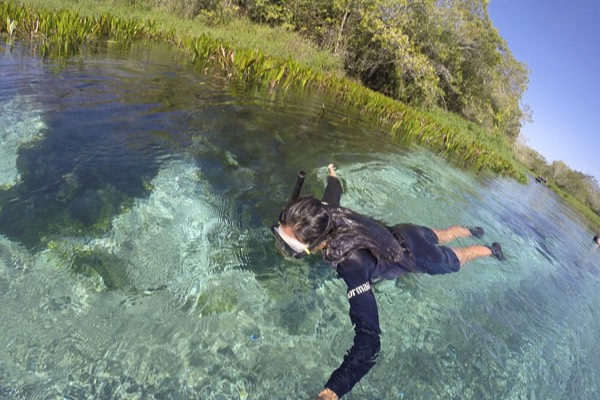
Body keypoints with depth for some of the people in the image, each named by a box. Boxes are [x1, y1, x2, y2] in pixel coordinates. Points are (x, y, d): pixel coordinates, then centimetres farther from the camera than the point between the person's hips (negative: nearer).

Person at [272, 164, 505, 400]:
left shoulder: (352, 263, -48)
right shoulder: (325, 213, -28)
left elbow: (368, 339, -53)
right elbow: (335, 189, -3)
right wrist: (332, 174, 20)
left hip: (416, 256, -5)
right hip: (401, 233, 6)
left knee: (457, 260, 29)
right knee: (442, 236, 36)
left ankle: (491, 251, 57)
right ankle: (473, 232, 67)